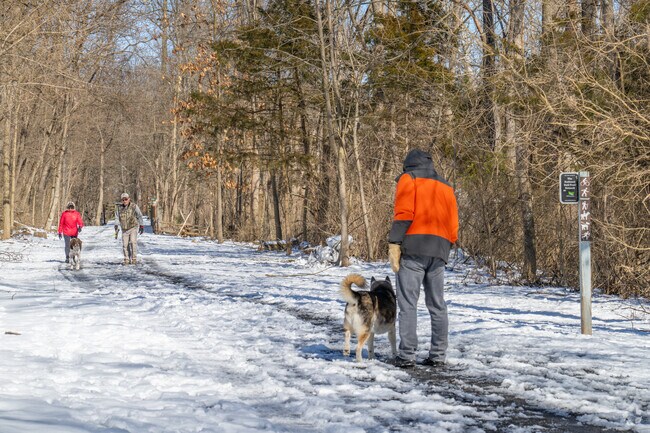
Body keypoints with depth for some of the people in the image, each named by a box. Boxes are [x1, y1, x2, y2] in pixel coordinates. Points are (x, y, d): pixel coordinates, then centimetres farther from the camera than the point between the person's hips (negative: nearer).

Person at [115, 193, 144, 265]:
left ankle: (134, 259, -13)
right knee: (125, 245, 1)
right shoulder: (119, 208, -1)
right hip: (124, 229, 3)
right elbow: (117, 219, 3)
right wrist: (116, 230, -3)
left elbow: (139, 216, -2)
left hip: (133, 228, -3)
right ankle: (127, 260, 14)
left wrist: (142, 226, -1)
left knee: (133, 242, -19)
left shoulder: (134, 206, -10)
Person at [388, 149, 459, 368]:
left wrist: (394, 244, -11)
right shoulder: (446, 186, 23)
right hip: (439, 251, 5)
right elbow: (453, 224, 17)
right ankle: (438, 355, 8)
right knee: (437, 304, 10)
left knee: (408, 303, -5)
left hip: (413, 247, -5)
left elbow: (404, 213, -8)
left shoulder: (408, 178, 6)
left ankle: (406, 355, -9)